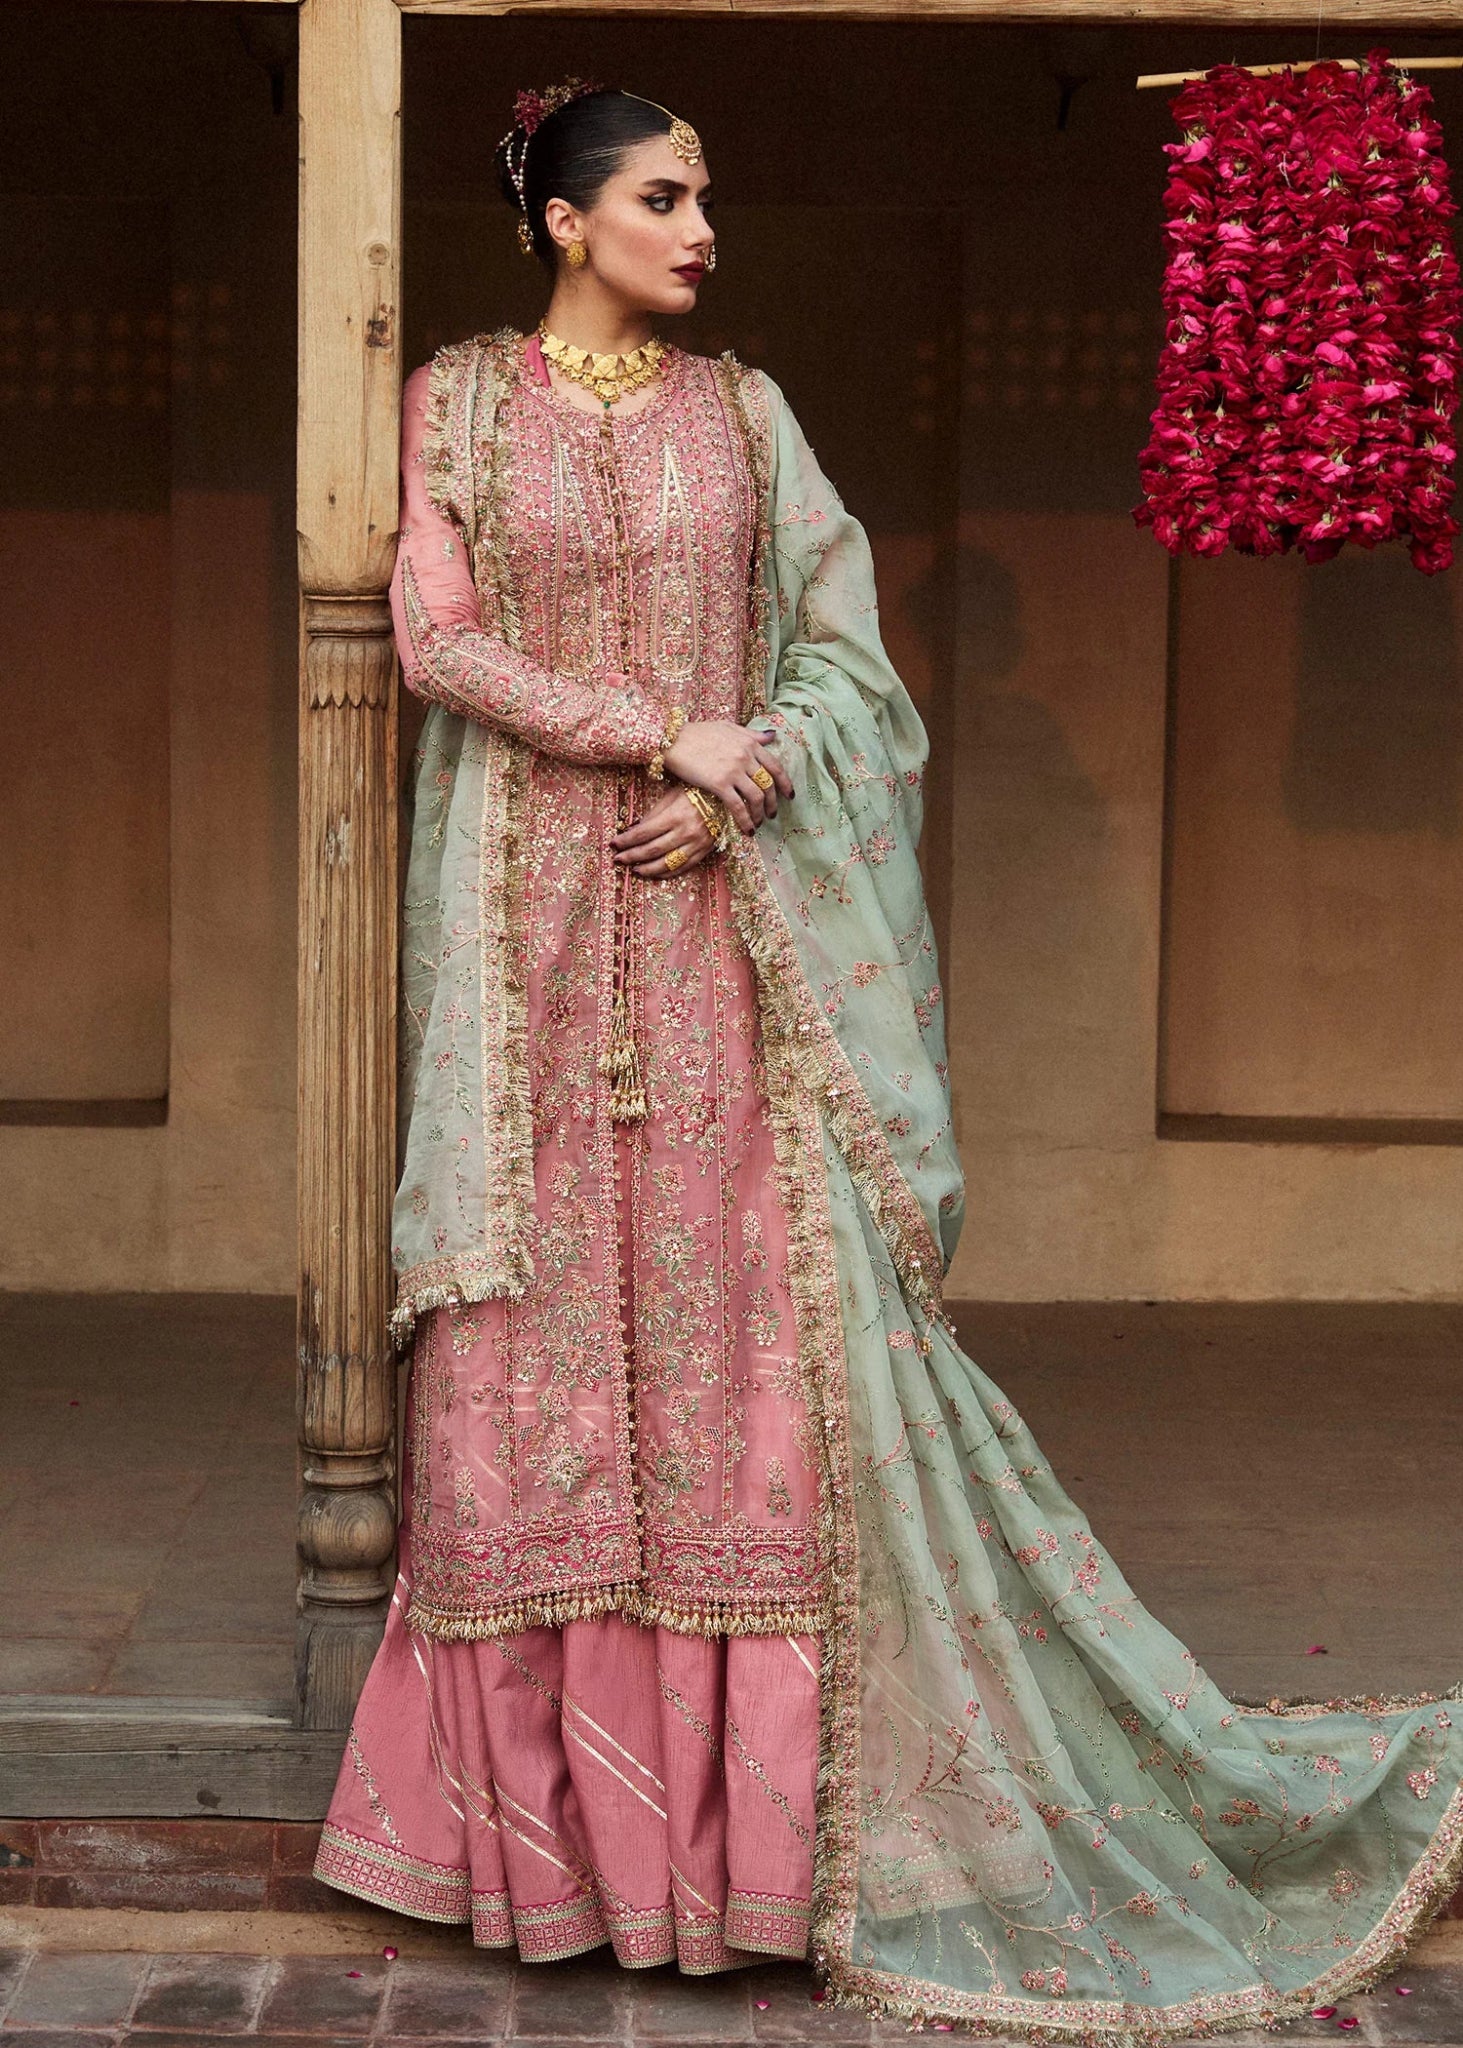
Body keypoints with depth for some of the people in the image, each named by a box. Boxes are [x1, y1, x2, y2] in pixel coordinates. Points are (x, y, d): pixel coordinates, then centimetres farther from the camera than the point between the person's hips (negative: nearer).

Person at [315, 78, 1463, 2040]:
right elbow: (440, 642, -5)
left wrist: (741, 787, -11)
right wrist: (665, 733, -13)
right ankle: (540, 1791, 8)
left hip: (725, 926, 1)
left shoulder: (742, 411, 11)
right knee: (536, 1327, -1)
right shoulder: (459, 401, 6)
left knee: (751, 1313, -4)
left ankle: (751, 1793, 3)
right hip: (529, 923, -1)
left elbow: (842, 651, 7)